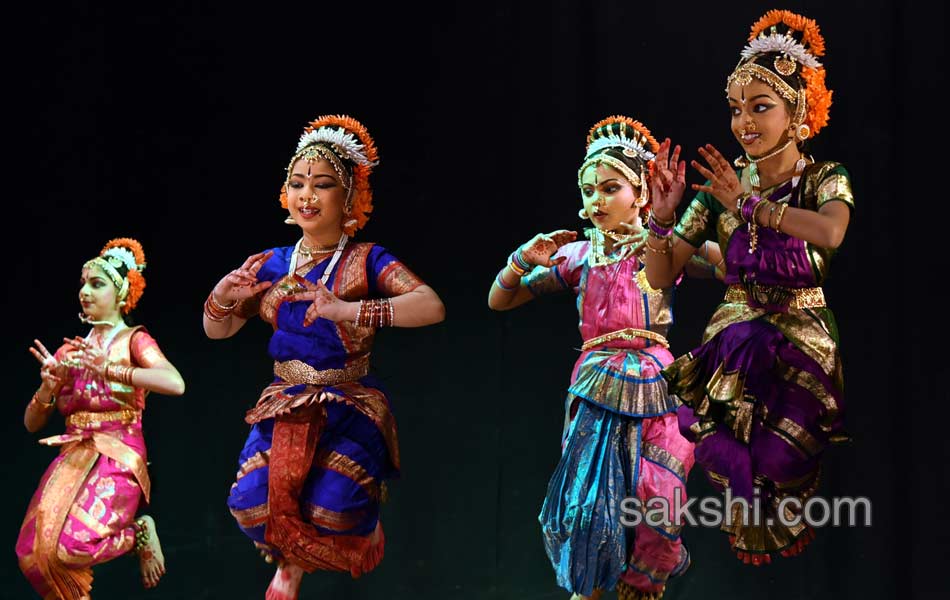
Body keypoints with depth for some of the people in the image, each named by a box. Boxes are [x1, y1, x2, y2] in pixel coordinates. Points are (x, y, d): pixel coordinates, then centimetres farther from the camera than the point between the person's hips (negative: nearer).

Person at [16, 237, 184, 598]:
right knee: (31, 553, -19)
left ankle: (137, 533, 1)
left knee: (68, 547, -27)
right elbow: (32, 424, 14)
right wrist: (49, 384, -6)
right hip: (73, 459, 5)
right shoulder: (70, 351, 15)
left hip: (118, 458, -5)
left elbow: (175, 383, -20)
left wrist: (108, 369, -20)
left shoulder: (133, 340, 1)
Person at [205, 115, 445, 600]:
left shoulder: (367, 262, -6)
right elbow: (216, 330, 17)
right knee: (250, 503, -19)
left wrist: (348, 310, -32)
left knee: (329, 510, -24)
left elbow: (431, 307, -23)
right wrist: (221, 299, -7)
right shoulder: (271, 265, 7)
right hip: (284, 408, 3)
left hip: (350, 409, -3)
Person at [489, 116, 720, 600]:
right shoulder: (578, 256, 9)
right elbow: (499, 300, 13)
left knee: (657, 506, -4)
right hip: (595, 387, 1)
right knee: (591, 499, -6)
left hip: (653, 387, -1)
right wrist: (524, 261, -6)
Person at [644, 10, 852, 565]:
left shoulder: (826, 179, -2)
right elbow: (660, 275, 2)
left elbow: (830, 233, -28)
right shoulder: (721, 184, 4)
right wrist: (664, 215, -15)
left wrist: (749, 204, -21)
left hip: (804, 337, -2)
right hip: (735, 331, 3)